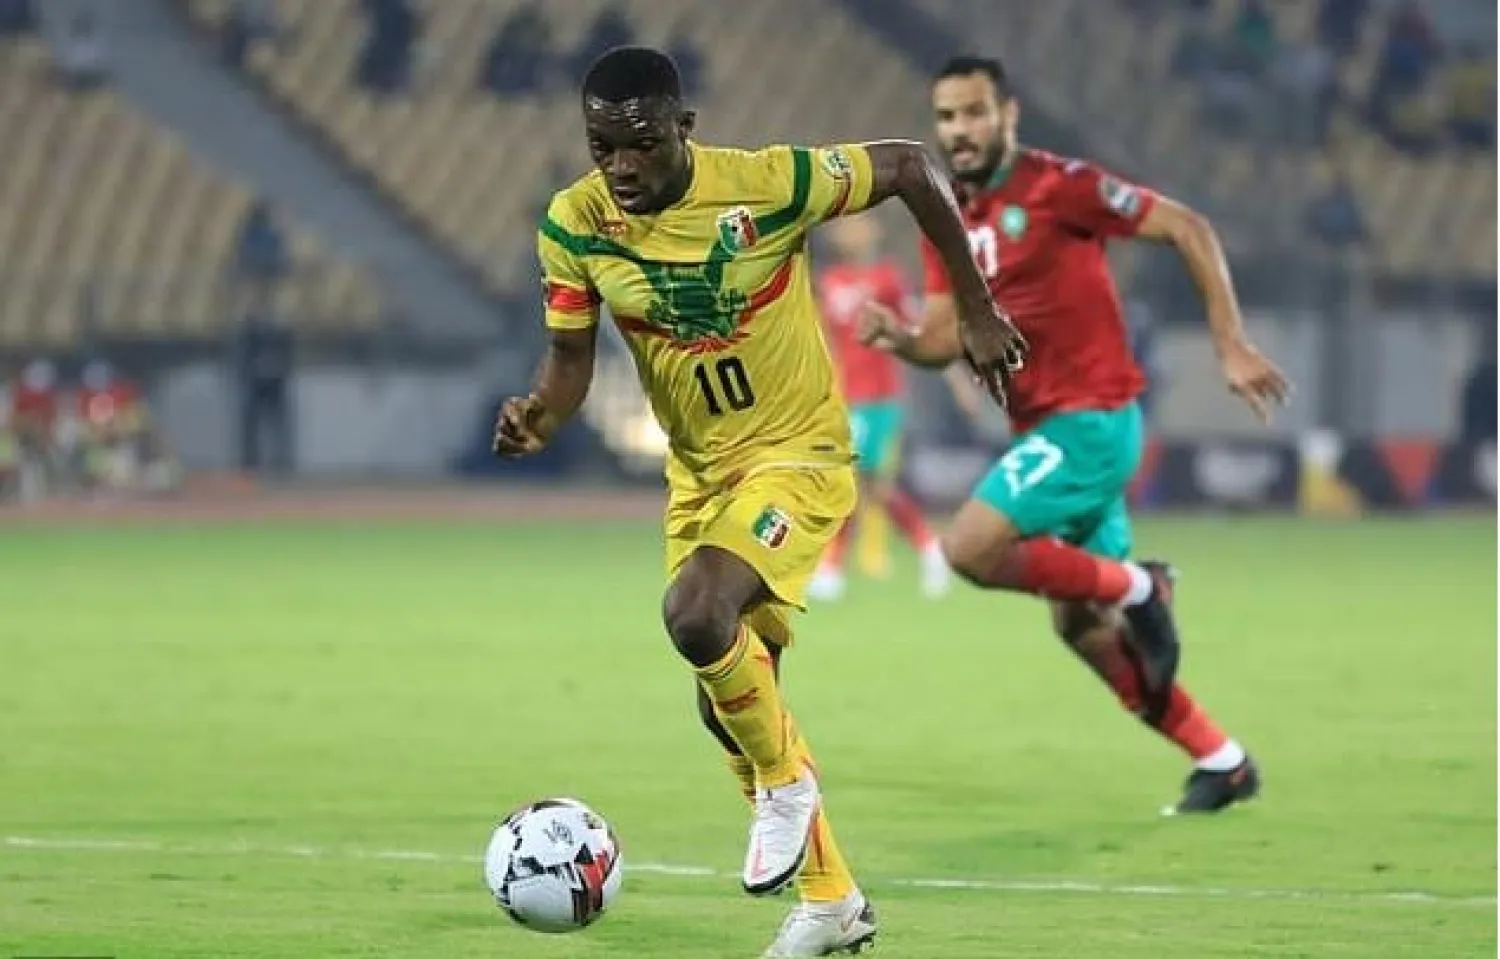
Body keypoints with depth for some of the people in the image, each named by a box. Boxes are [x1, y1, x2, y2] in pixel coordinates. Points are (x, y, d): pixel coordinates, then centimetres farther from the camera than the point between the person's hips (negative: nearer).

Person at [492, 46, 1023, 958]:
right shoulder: (574, 226, -12)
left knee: (696, 615, -31)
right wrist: (539, 416, -24)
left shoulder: (765, 184, -24)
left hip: (797, 456, -6)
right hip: (697, 473, 6)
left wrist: (977, 311, -8)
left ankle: (785, 781, -2)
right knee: (730, 704, 11)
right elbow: (572, 356, -1)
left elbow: (911, 166, -12)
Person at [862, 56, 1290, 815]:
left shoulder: (1058, 187, -12)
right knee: (1081, 626, 11)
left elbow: (1187, 229, -9)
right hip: (1046, 428, 8)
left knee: (970, 548, -22)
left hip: (1090, 418, -8)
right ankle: (1221, 761, 21)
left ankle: (1136, 588, -3)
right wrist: (899, 339, -14)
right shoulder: (947, 220, 10)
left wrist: (1231, 345, -12)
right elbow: (946, 339, 10)